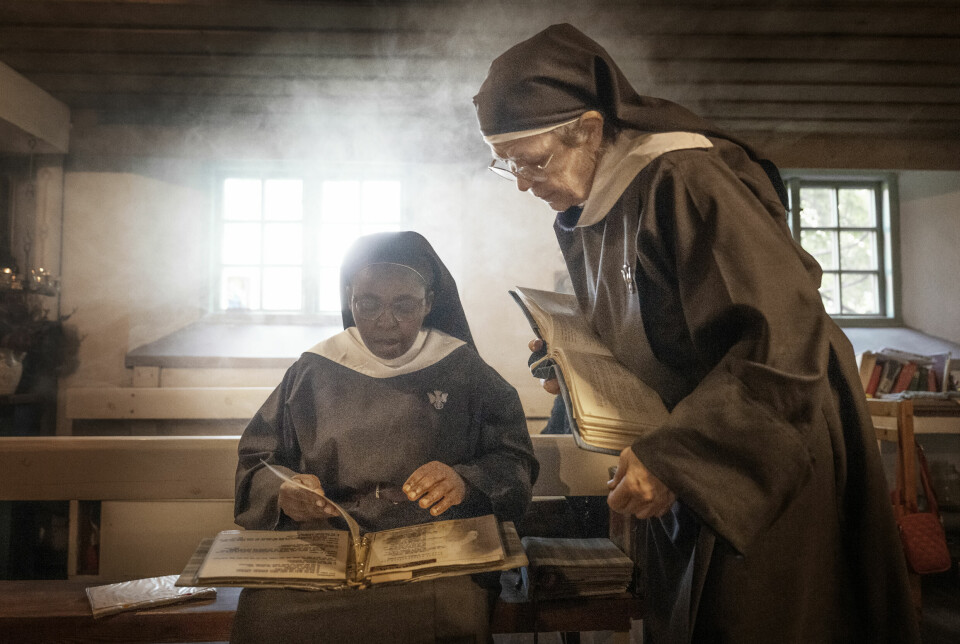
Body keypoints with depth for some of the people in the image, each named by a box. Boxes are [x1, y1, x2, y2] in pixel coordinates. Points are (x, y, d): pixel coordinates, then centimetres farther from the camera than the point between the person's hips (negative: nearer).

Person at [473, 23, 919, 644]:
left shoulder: (683, 182, -25)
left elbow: (786, 329, -31)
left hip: (771, 450, -8)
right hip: (686, 470, 8)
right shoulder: (581, 218, 3)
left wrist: (674, 458, -32)